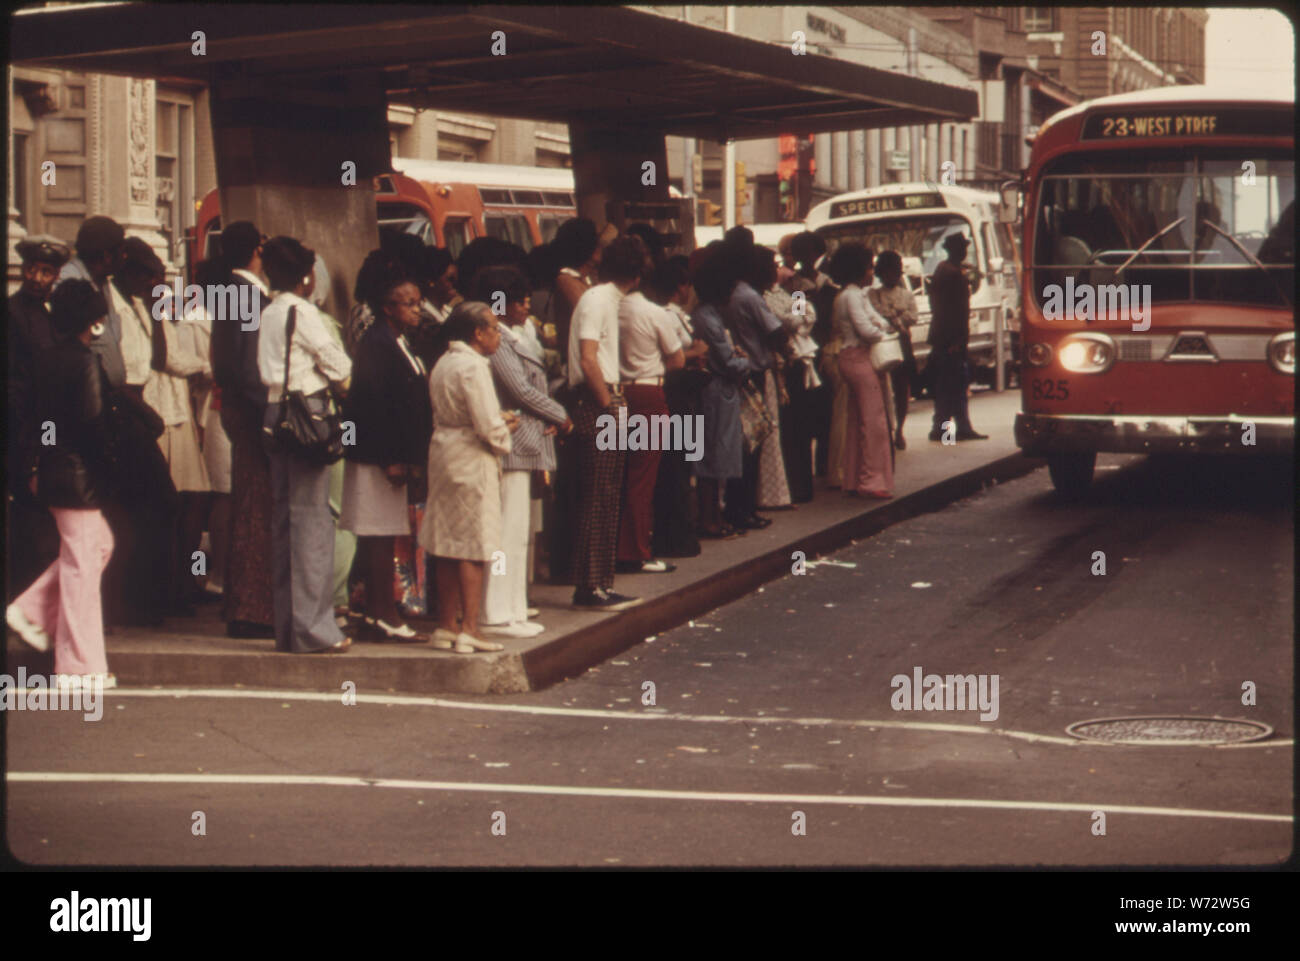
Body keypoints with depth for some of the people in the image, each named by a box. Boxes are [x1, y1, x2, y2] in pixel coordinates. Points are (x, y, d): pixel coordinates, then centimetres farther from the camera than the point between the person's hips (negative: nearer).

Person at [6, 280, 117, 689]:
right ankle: (79, 666, 3)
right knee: (81, 563, -2)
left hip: (53, 471, 9)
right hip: (80, 475, -9)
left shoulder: (47, 361, 9)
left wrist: (34, 469, 18)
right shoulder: (86, 363, -17)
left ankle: (32, 610, 20)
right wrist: (106, 463, -10)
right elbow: (94, 420, -22)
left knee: (100, 543, 22)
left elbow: (34, 414, 13)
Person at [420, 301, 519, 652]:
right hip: (471, 462, -9)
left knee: (448, 546, 12)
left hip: (444, 453, 9)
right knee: (473, 548, -5)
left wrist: (498, 422, 12)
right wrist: (505, 432, 1)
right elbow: (489, 427, -20)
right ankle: (468, 630, -4)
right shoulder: (473, 366, -17)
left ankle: (445, 627, 16)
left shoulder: (443, 364, 12)